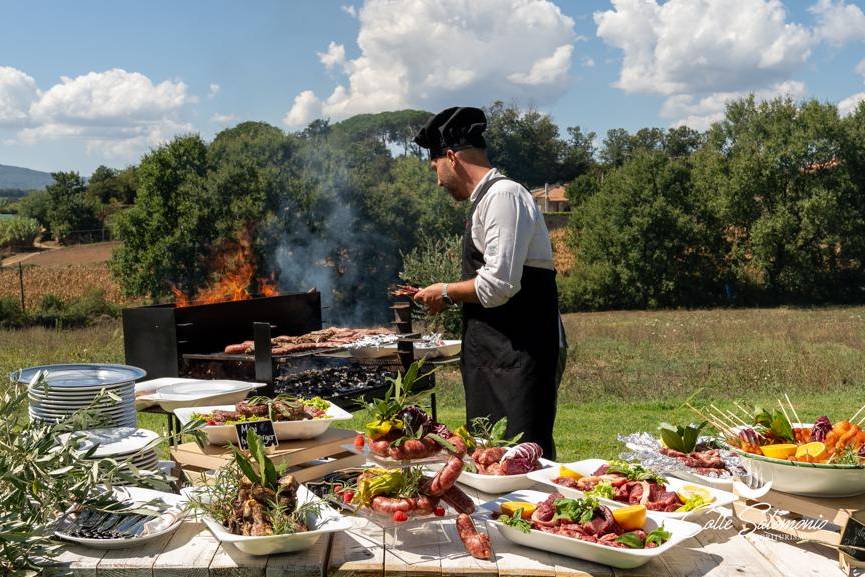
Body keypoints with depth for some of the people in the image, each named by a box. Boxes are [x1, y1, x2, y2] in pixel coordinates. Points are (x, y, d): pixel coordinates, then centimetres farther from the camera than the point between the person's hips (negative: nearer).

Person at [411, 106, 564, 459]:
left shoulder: (504, 196, -14)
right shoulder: (486, 199, 17)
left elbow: (498, 286, -22)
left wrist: (447, 293, -6)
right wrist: (447, 297, 15)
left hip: (520, 353, -10)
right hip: (496, 351, 10)